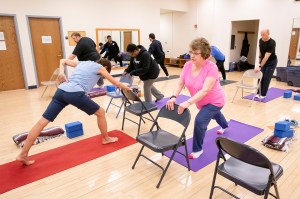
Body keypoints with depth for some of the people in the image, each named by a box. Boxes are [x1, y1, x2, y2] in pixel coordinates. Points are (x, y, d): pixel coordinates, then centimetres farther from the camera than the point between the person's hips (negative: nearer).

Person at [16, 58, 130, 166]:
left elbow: (63, 61, 37)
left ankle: (23, 155, 9)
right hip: (76, 93, -6)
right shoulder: (100, 68, 16)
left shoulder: (82, 63, 32)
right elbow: (116, 83, 22)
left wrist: (61, 72, 20)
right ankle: (106, 139, 32)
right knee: (101, 113, 14)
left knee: (42, 121, 5)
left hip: (61, 90, 7)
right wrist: (127, 88, 39)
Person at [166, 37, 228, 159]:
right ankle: (224, 126, 70)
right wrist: (173, 97, -36)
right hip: (202, 102, 7)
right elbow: (180, 84, -18)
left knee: (200, 121, -21)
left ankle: (197, 149, 4)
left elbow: (205, 90, -42)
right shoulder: (188, 65, -16)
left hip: (214, 101, -7)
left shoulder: (211, 68, -34)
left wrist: (188, 102, -52)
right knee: (213, 114, 33)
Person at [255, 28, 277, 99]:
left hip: (271, 62, -6)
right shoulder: (260, 40, -9)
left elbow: (266, 57, -34)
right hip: (263, 61, 6)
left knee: (266, 78, -6)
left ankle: (263, 94, 3)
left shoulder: (272, 43, -31)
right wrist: (260, 58, 11)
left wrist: (259, 67, -37)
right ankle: (259, 93, 9)